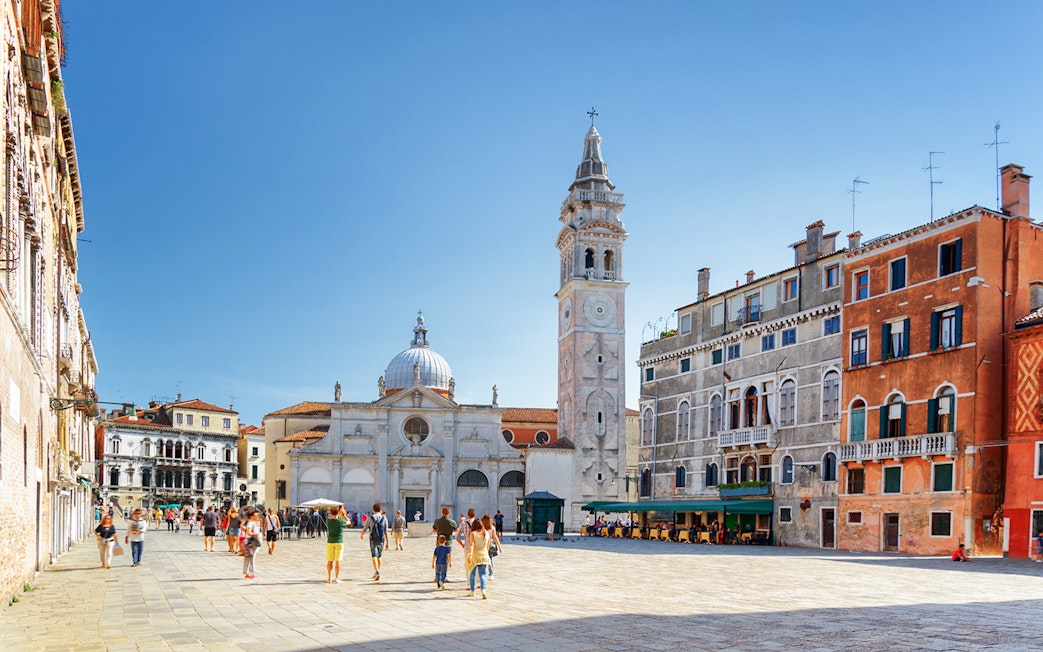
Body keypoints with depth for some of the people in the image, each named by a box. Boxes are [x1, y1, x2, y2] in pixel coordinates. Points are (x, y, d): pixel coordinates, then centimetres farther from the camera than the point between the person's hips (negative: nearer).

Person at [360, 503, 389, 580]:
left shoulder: (370, 518, -6)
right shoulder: (384, 518, 0)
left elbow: (365, 529, 5)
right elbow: (386, 531, -2)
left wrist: (362, 535, 28)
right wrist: (387, 542, 2)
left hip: (373, 540, -3)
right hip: (381, 540, 3)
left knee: (374, 557, -6)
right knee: (378, 557, 17)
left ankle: (377, 572, -25)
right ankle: (376, 573, 27)